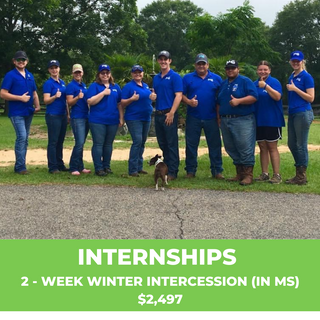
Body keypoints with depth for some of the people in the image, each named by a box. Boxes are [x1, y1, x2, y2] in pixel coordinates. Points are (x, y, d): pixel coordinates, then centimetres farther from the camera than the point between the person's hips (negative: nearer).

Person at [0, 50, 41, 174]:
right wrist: (21, 98, -16)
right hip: (16, 112, -7)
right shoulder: (10, 75, -5)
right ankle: (20, 167, -11)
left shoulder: (30, 76, 14)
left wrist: (37, 106, 3)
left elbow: (34, 93, 20)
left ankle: (20, 165, 17)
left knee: (24, 139, 9)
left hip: (28, 112, 7)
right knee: (21, 137, -16)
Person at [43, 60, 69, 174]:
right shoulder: (48, 83, -6)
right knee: (53, 142, -4)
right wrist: (55, 96, -30)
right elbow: (46, 100, -12)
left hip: (63, 115, 7)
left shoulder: (62, 82, 14)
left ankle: (60, 164, 19)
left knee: (60, 141, 11)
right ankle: (52, 167, 0)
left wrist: (68, 114, 17)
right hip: (53, 116, -7)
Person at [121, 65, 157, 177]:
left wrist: (153, 97, 2)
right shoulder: (128, 86, -4)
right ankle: (133, 170, -14)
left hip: (146, 118, 7)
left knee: (142, 142, 10)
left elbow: (148, 99, 25)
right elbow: (122, 104, -7)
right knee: (137, 141, -17)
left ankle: (139, 167, 18)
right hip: (134, 118, -7)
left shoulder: (146, 86, 16)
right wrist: (132, 99, -25)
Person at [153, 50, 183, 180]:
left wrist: (171, 113, -18)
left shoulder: (175, 77, -5)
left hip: (169, 114, -7)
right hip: (158, 114, 7)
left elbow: (178, 96, -13)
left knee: (171, 144, -4)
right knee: (162, 143, 12)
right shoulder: (156, 78, 15)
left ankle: (173, 172, -1)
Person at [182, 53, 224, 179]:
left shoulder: (216, 79, 8)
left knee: (215, 145, 3)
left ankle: (217, 170, 10)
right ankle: (190, 170, 14)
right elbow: (181, 95, 4)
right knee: (191, 145, 4)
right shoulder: (187, 78, 6)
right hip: (193, 118, 0)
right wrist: (188, 101, -16)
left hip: (211, 118, 0)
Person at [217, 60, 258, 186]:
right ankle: (239, 174, 17)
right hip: (225, 121, 7)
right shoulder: (223, 84, 20)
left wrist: (238, 101, -23)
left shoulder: (245, 81, -1)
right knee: (231, 148, 9)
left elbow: (254, 97, -12)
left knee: (245, 148, -9)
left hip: (243, 120, -7)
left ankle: (248, 175, -6)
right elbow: (219, 103, 27)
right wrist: (219, 117, 18)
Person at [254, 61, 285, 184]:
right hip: (258, 121, 6)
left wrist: (265, 85, -28)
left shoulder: (274, 82, -5)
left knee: (272, 147, -4)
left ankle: (277, 175, 1)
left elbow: (277, 96, -22)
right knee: (262, 147, 9)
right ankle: (264, 174, 15)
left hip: (272, 120, -5)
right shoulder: (254, 84, 12)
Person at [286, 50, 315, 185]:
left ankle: (302, 177, 4)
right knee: (291, 144, 12)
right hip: (292, 113, 8)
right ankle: (298, 174, 23)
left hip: (303, 114, -8)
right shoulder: (291, 77, 15)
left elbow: (311, 98, -13)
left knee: (301, 145, -4)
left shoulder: (306, 77, -8)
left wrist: (295, 89, -16)